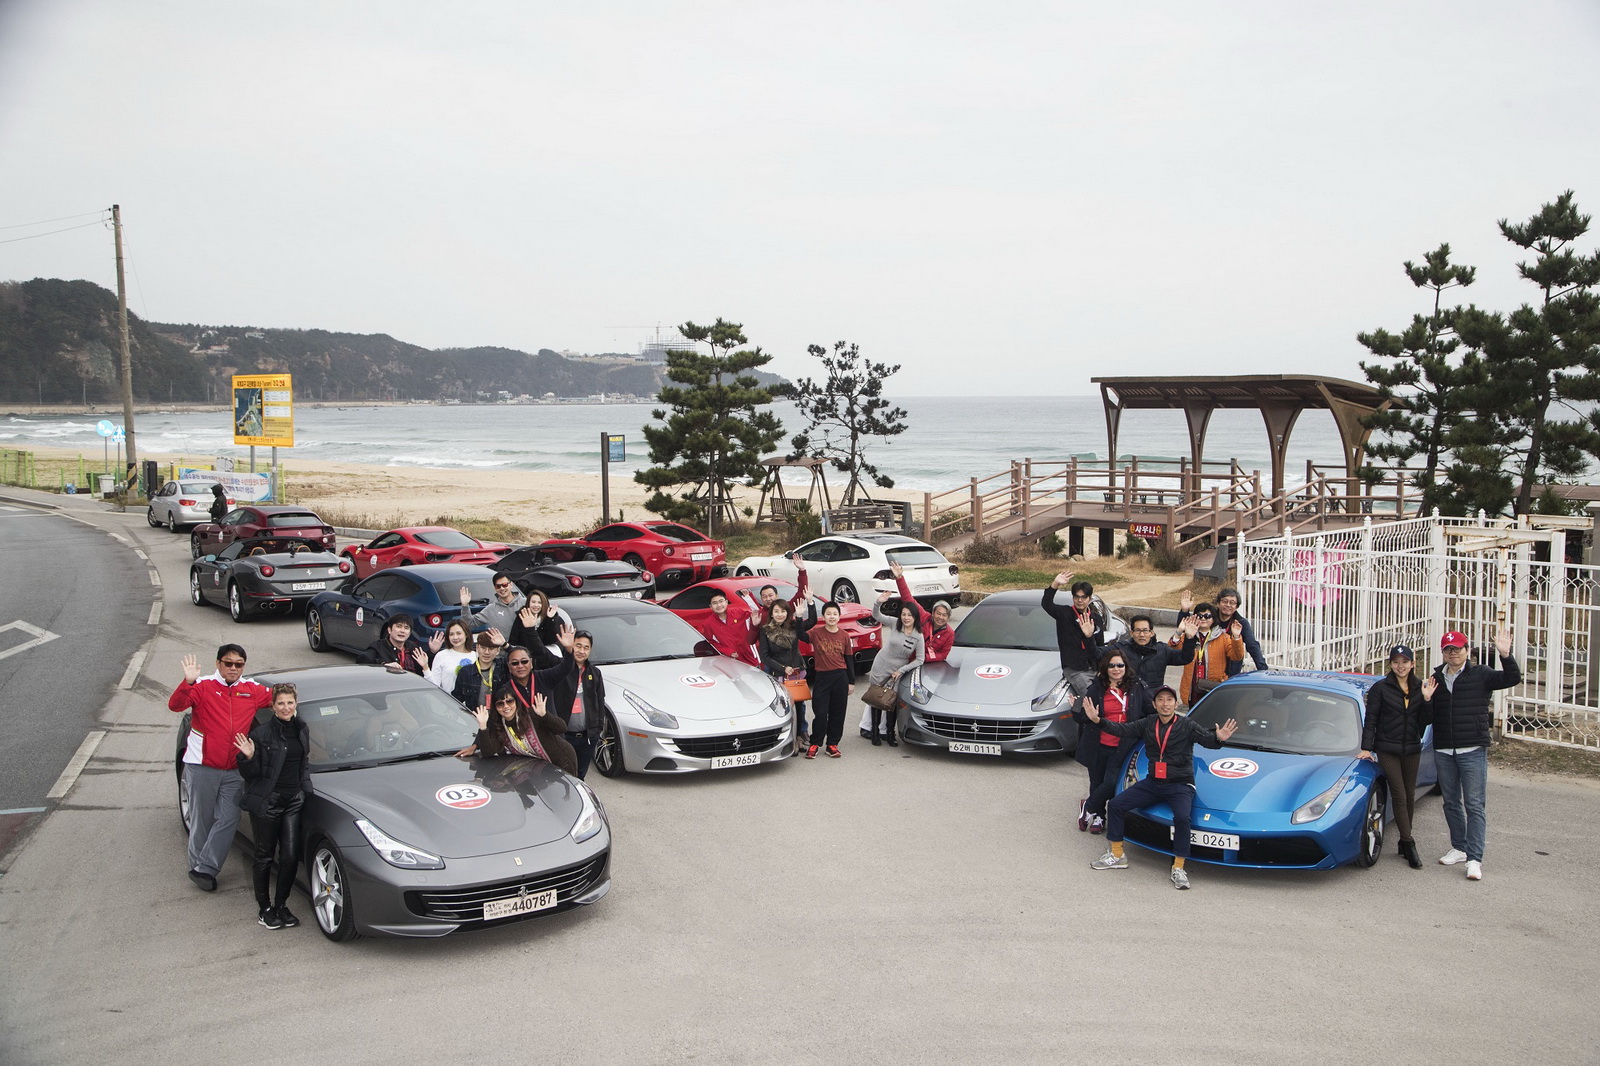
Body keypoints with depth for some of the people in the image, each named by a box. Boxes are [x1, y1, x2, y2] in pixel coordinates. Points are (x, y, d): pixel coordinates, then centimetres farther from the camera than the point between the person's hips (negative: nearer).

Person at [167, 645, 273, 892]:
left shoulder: (252, 690, 5)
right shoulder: (204, 686, -7)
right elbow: (175, 705, -21)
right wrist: (188, 682, -36)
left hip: (233, 771, 3)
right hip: (202, 767, -3)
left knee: (228, 819, -3)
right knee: (202, 820, 8)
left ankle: (205, 869, 4)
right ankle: (197, 865, 22)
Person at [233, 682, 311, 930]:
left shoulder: (301, 729, 7)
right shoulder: (262, 733, -10)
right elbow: (250, 774, -7)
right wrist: (248, 757, -25)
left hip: (294, 800, 5)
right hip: (266, 802, -4)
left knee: (291, 856, 1)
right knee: (265, 856, 6)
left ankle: (281, 905, 17)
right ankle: (264, 908, 19)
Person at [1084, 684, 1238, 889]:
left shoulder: (1186, 726, -5)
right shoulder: (1148, 724, 5)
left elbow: (1206, 738, -17)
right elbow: (1122, 729, 1)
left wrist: (1218, 738, -40)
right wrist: (1098, 720, -13)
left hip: (1180, 785, -5)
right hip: (1152, 783, 5)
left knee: (1182, 817, -32)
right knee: (1115, 805, -3)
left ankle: (1178, 868, -18)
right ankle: (1117, 856, 9)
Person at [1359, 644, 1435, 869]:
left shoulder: (1420, 688, 7)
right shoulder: (1380, 688, -4)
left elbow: (1425, 721, 4)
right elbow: (1370, 720, -4)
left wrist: (1427, 700, -10)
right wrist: (1366, 748, -10)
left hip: (1412, 749, 4)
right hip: (1387, 749, -4)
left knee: (1410, 797, 8)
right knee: (1399, 796, -8)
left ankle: (1404, 841, 19)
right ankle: (1409, 845, -6)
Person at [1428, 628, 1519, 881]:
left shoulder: (1480, 675, -3)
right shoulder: (1437, 678, 10)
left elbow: (1512, 679, -16)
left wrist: (1505, 656, -32)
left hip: (1473, 750, -5)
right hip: (1443, 751, 5)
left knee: (1474, 805, -6)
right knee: (1451, 803, 14)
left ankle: (1474, 859, -7)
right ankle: (1459, 848, 28)